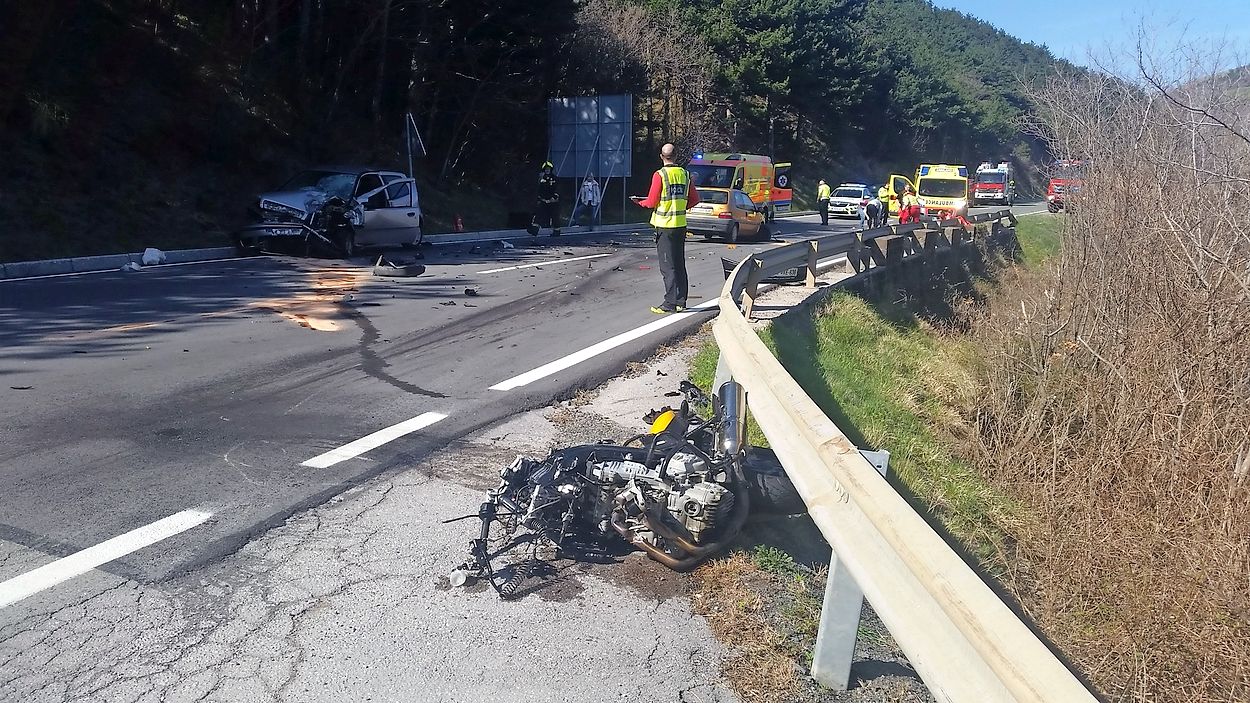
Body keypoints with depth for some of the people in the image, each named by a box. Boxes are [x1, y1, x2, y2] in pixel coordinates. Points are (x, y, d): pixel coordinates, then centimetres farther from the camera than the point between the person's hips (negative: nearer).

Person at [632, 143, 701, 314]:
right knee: (679, 264, 13)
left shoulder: (660, 175, -11)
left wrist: (639, 202, 8)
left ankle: (670, 303, -5)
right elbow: (694, 199, 10)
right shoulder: (685, 174, 6)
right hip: (681, 224, 6)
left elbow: (652, 202, -11)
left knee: (667, 266, -4)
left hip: (665, 225, -6)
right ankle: (681, 301, 17)